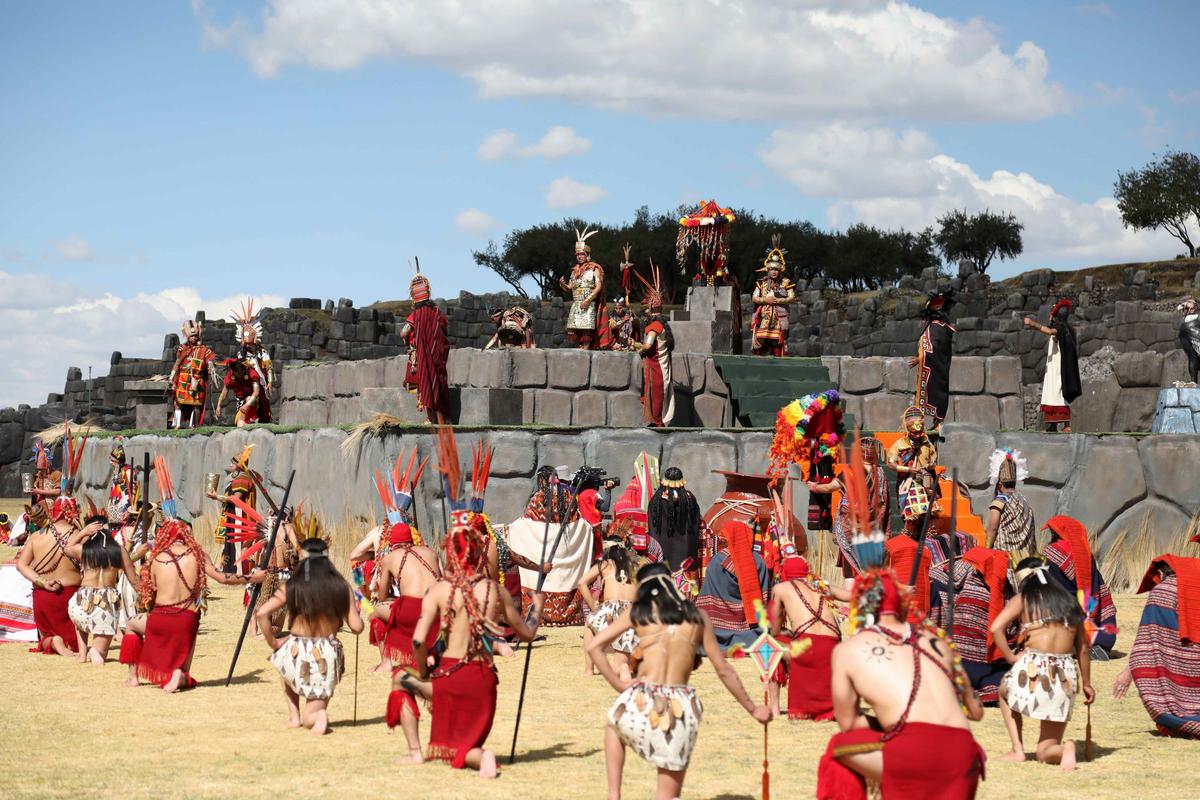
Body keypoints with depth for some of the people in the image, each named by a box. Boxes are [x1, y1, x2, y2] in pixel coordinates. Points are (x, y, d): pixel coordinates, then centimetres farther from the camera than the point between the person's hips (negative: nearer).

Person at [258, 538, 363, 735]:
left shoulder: (291, 587, -4)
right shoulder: (341, 587, -2)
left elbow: (262, 613, -13)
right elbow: (356, 627, -2)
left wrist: (273, 643, 1)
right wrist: (355, 609, 20)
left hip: (297, 655, -1)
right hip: (328, 658, 1)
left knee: (282, 658, 39)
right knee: (311, 719, 21)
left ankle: (294, 716, 22)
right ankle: (317, 715, -18)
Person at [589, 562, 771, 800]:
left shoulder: (638, 611, 8)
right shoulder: (697, 616, 12)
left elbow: (594, 646, 2)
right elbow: (723, 670, 14)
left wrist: (617, 683, 8)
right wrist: (752, 709, 24)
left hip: (641, 703, -1)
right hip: (681, 708, 1)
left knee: (614, 725, 37)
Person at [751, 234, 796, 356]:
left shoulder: (786, 283, 3)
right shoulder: (761, 283, 9)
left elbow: (792, 297, -4)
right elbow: (754, 298, 5)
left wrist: (778, 300, -14)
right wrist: (765, 300, -12)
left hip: (779, 318, -1)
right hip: (764, 318, 1)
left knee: (777, 342, -2)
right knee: (760, 341, -8)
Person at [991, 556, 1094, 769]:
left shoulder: (1023, 599, 6)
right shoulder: (1069, 602, 18)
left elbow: (996, 627, -10)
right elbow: (1082, 649, 20)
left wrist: (1010, 657, 2)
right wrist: (1086, 684, 29)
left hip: (1033, 669, -4)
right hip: (1065, 677, 4)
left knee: (1005, 690, 35)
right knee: (1046, 752, 17)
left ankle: (1017, 750, 20)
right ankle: (1065, 749, -18)